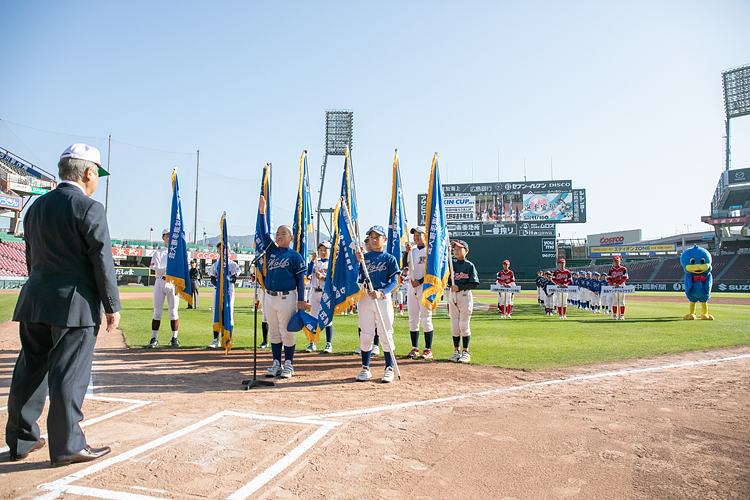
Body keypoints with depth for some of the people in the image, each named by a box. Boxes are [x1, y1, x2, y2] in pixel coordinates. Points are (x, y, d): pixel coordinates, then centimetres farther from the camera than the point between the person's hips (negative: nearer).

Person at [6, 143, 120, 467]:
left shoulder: (36, 207, 12)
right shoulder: (89, 209, -11)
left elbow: (31, 258, 17)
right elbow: (102, 261, -13)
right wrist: (112, 306, -7)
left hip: (34, 303, 8)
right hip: (74, 304, -7)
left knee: (30, 371, 15)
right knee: (69, 375, -1)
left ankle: (20, 440, 27)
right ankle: (67, 447, 9)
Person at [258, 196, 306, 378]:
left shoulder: (295, 256, -2)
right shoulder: (271, 250, 11)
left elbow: (300, 279, -3)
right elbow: (264, 233, 2)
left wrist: (301, 300, -8)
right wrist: (262, 213, -9)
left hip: (287, 298, -5)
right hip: (269, 297, 5)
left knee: (286, 332, 0)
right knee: (274, 332, 11)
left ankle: (288, 365, 11)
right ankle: (276, 364, 21)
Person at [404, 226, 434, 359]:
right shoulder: (412, 251, 13)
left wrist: (420, 281, -16)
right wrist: (407, 252, -11)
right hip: (411, 286, 6)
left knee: (426, 318, -4)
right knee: (412, 318, 8)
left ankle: (428, 350, 3)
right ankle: (414, 348, 16)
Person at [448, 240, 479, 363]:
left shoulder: (469, 265, -4)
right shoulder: (451, 263, 9)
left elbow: (474, 284, -9)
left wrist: (459, 287, -18)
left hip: (465, 295, -4)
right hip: (453, 295, 4)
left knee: (464, 325, -2)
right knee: (454, 325, 7)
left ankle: (465, 352, 7)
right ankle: (456, 351, 17)